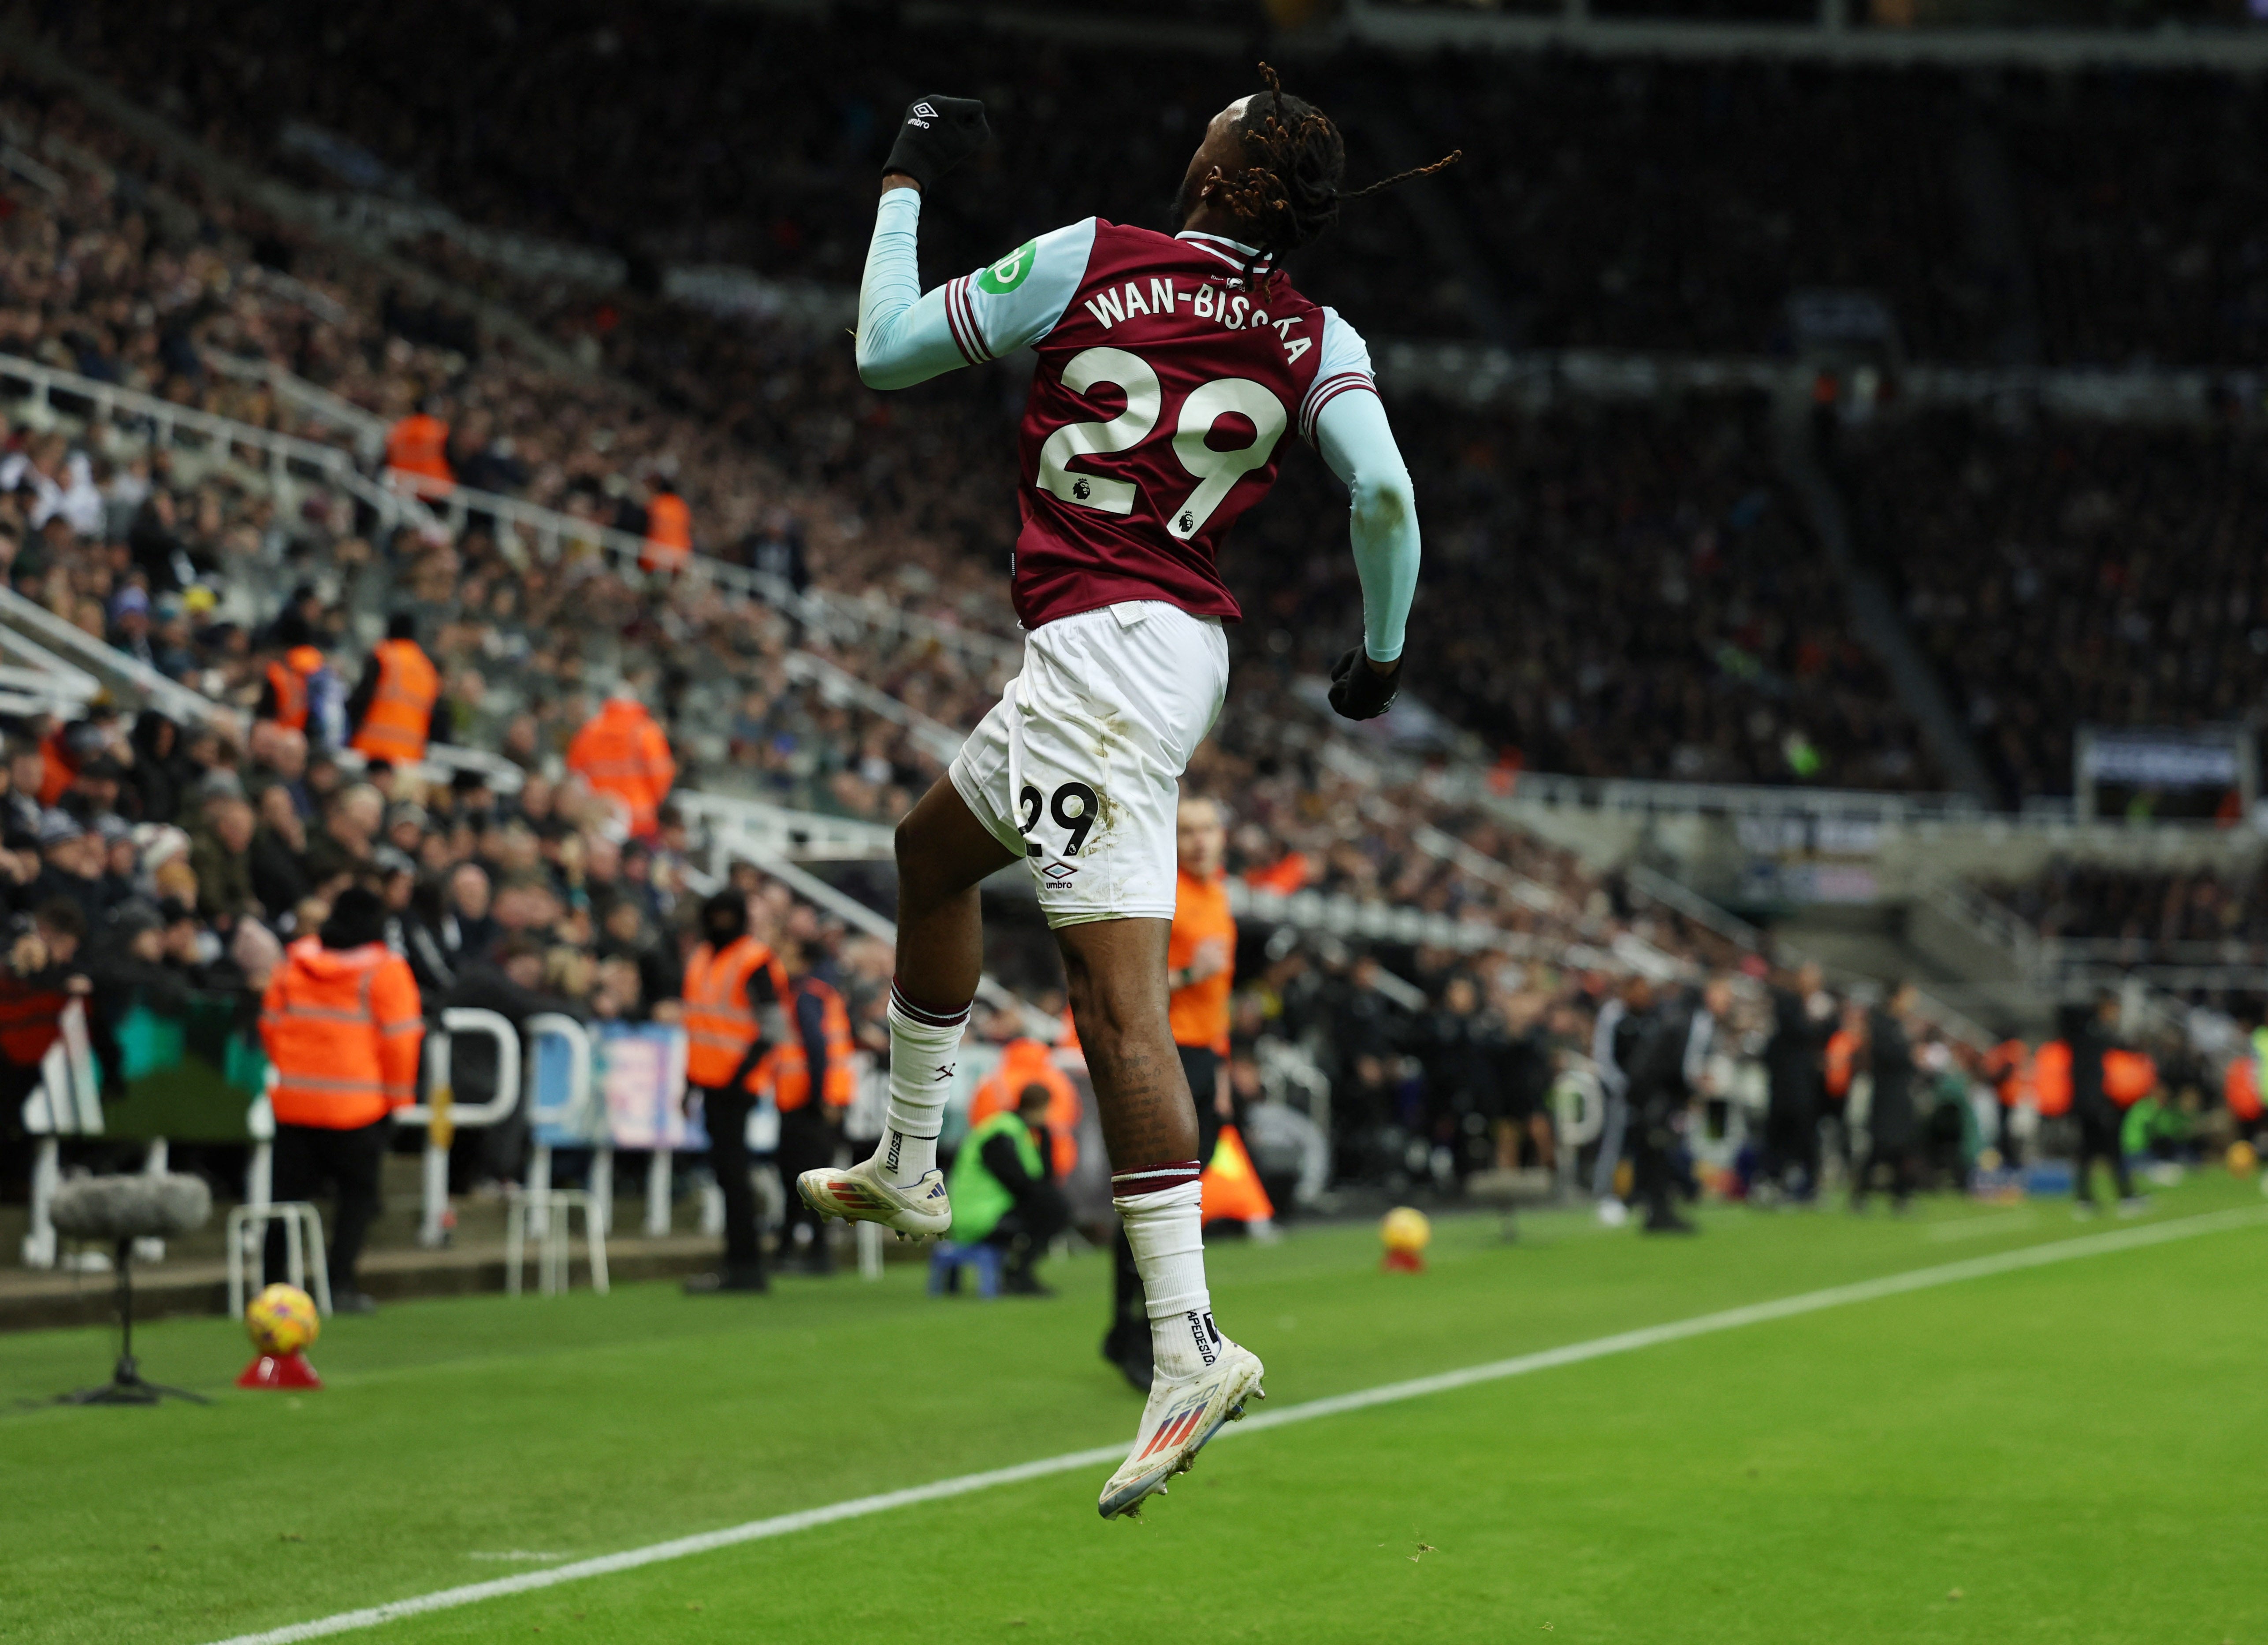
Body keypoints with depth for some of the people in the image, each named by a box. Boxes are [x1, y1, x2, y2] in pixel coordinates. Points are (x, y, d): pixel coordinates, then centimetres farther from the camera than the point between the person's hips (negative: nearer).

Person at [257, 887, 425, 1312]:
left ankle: (270, 1281, 9)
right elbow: (400, 1038, -6)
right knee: (358, 1192, 7)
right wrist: (399, 1096, 4)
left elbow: (270, 1023, 12)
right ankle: (340, 1283, -4)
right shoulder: (384, 969, -7)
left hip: (293, 1099, 4)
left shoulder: (293, 962, 7)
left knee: (290, 1190, 11)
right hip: (357, 1108, -4)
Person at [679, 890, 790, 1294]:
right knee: (726, 1169, 10)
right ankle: (745, 1263, 15)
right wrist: (691, 1076, 22)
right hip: (710, 1079, 9)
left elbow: (773, 1026, -13)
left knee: (731, 1169, -10)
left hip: (736, 1083, -9)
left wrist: (743, 1071, -19)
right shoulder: (702, 958, 18)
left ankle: (743, 1266, -10)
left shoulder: (755, 962, -9)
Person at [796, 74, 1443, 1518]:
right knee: (931, 849, 20)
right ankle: (909, 1170, 26)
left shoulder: (1089, 259, -3)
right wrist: (1382, 653, 10)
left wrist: (907, 182, 18)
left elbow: (885, 349, 4)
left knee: (1119, 995, -7)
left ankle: (1191, 1346, -13)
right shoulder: (1317, 340, 6)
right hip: (1187, 650, 7)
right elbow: (1386, 496, -6)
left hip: (1100, 644, -7)